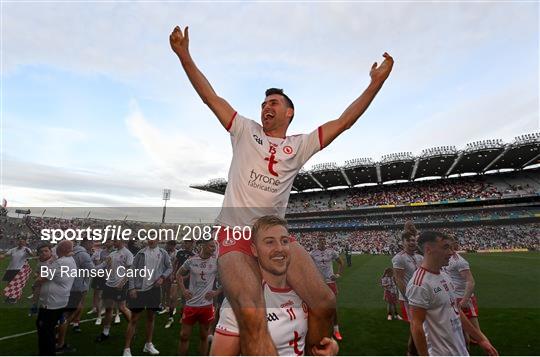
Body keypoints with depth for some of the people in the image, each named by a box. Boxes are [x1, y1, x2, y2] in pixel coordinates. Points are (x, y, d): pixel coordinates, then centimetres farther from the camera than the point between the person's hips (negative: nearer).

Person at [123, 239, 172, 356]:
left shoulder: (163, 253, 0)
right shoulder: (140, 253, -2)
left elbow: (169, 268, 6)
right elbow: (132, 271, -2)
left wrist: (162, 277, -10)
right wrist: (132, 288, -8)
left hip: (154, 288, 2)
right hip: (139, 289, -1)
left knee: (151, 317, 14)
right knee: (134, 319, 4)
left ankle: (148, 344, 30)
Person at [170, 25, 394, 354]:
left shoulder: (300, 146, 13)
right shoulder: (246, 132, 11)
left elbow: (343, 122, 12)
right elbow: (210, 97, 11)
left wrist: (376, 82, 12)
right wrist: (184, 55, 8)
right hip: (236, 235, -2)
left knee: (325, 303, -10)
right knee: (252, 316, -28)